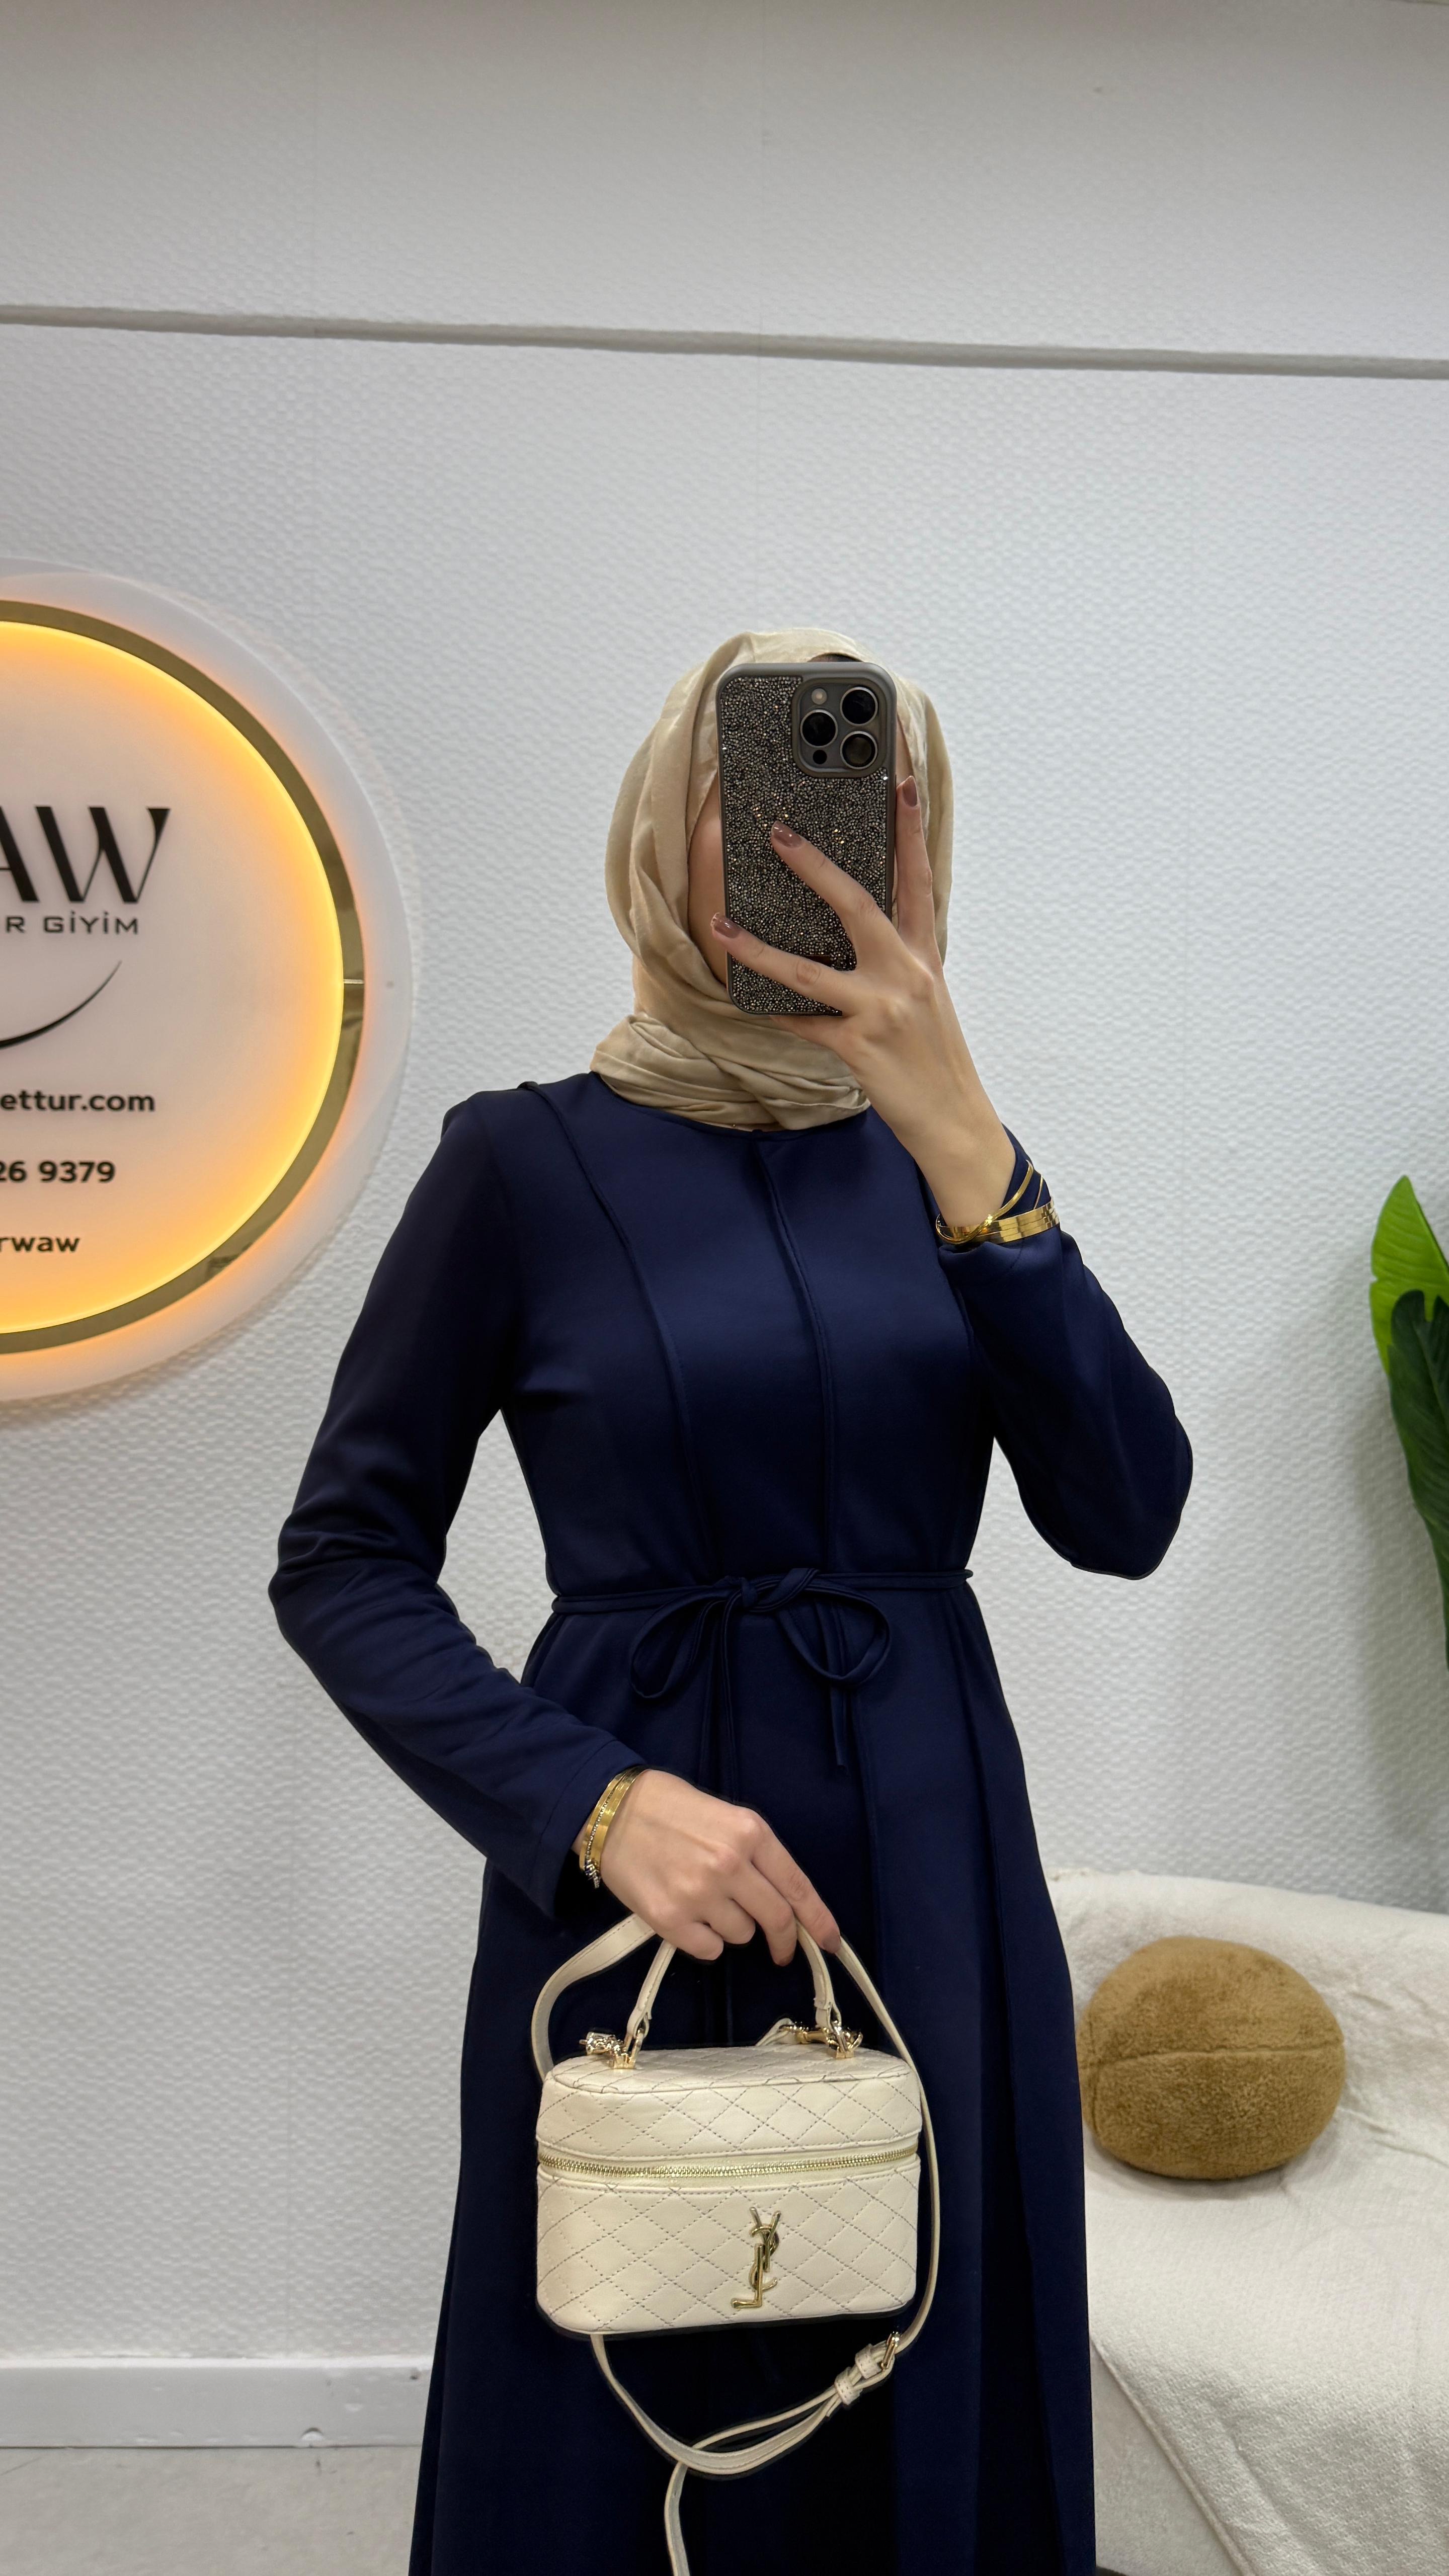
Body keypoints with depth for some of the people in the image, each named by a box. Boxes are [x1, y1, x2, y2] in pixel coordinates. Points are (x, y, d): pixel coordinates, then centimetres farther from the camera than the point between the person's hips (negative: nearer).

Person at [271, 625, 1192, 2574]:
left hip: (936, 1879, 4)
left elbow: (1125, 1519, -8)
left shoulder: (944, 1152, 4)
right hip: (638, 1893, -3)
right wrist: (591, 1805, -18)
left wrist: (965, 1149, -17)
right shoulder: (529, 1159, -6)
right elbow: (342, 1559, -4)